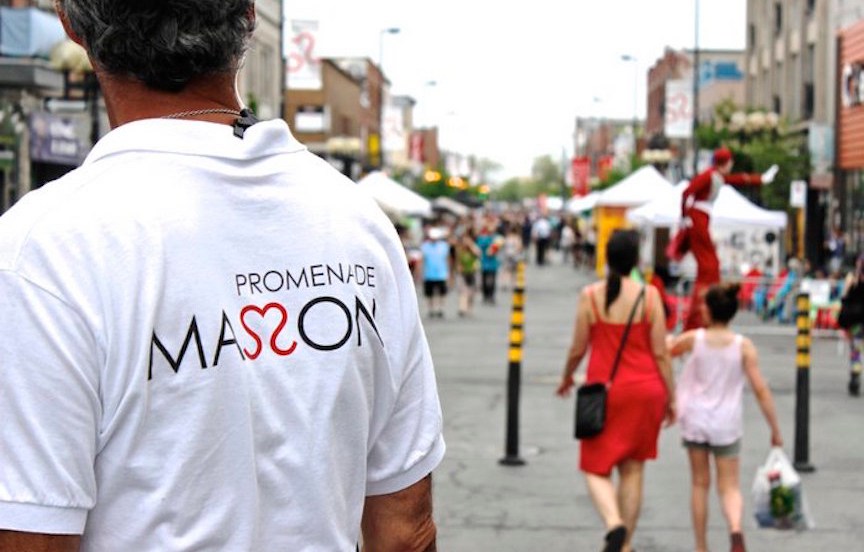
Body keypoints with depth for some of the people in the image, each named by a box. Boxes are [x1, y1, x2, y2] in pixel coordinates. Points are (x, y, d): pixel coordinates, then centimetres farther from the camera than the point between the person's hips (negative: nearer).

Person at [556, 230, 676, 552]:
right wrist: (671, 397, 5)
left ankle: (614, 524, -19)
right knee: (632, 470, 13)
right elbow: (660, 352, -5)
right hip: (645, 390, 1)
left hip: (604, 390, -1)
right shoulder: (649, 295, -6)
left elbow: (578, 349, -1)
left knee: (595, 469, 7)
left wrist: (566, 379, 19)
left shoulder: (591, 295, -7)